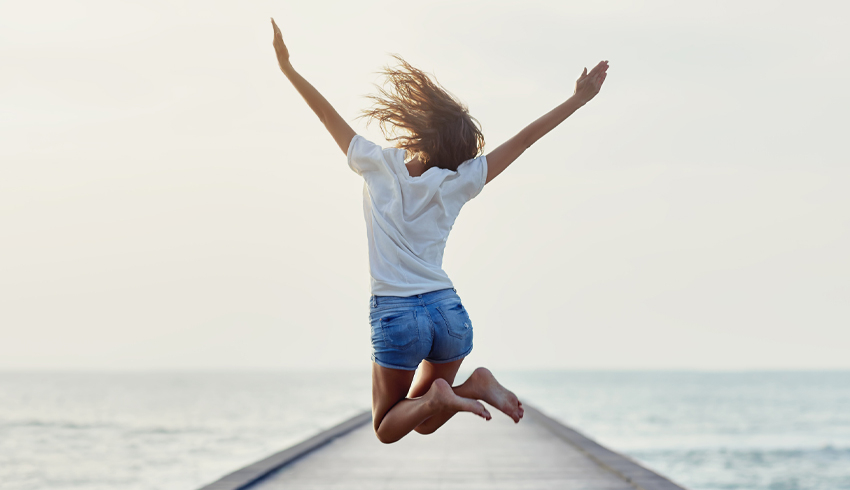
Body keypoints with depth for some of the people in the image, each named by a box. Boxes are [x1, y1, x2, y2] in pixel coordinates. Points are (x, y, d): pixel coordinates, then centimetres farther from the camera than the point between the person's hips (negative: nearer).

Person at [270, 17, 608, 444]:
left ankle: (437, 396, -19)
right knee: (423, 423, 21)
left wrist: (286, 66, 16)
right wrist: (578, 100, 10)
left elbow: (326, 113, 5)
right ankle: (473, 385, -9)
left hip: (395, 316, -3)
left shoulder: (378, 165, -3)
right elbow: (524, 139, 4)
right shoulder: (457, 184, 1)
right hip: (449, 312, 3)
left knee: (387, 429, 12)